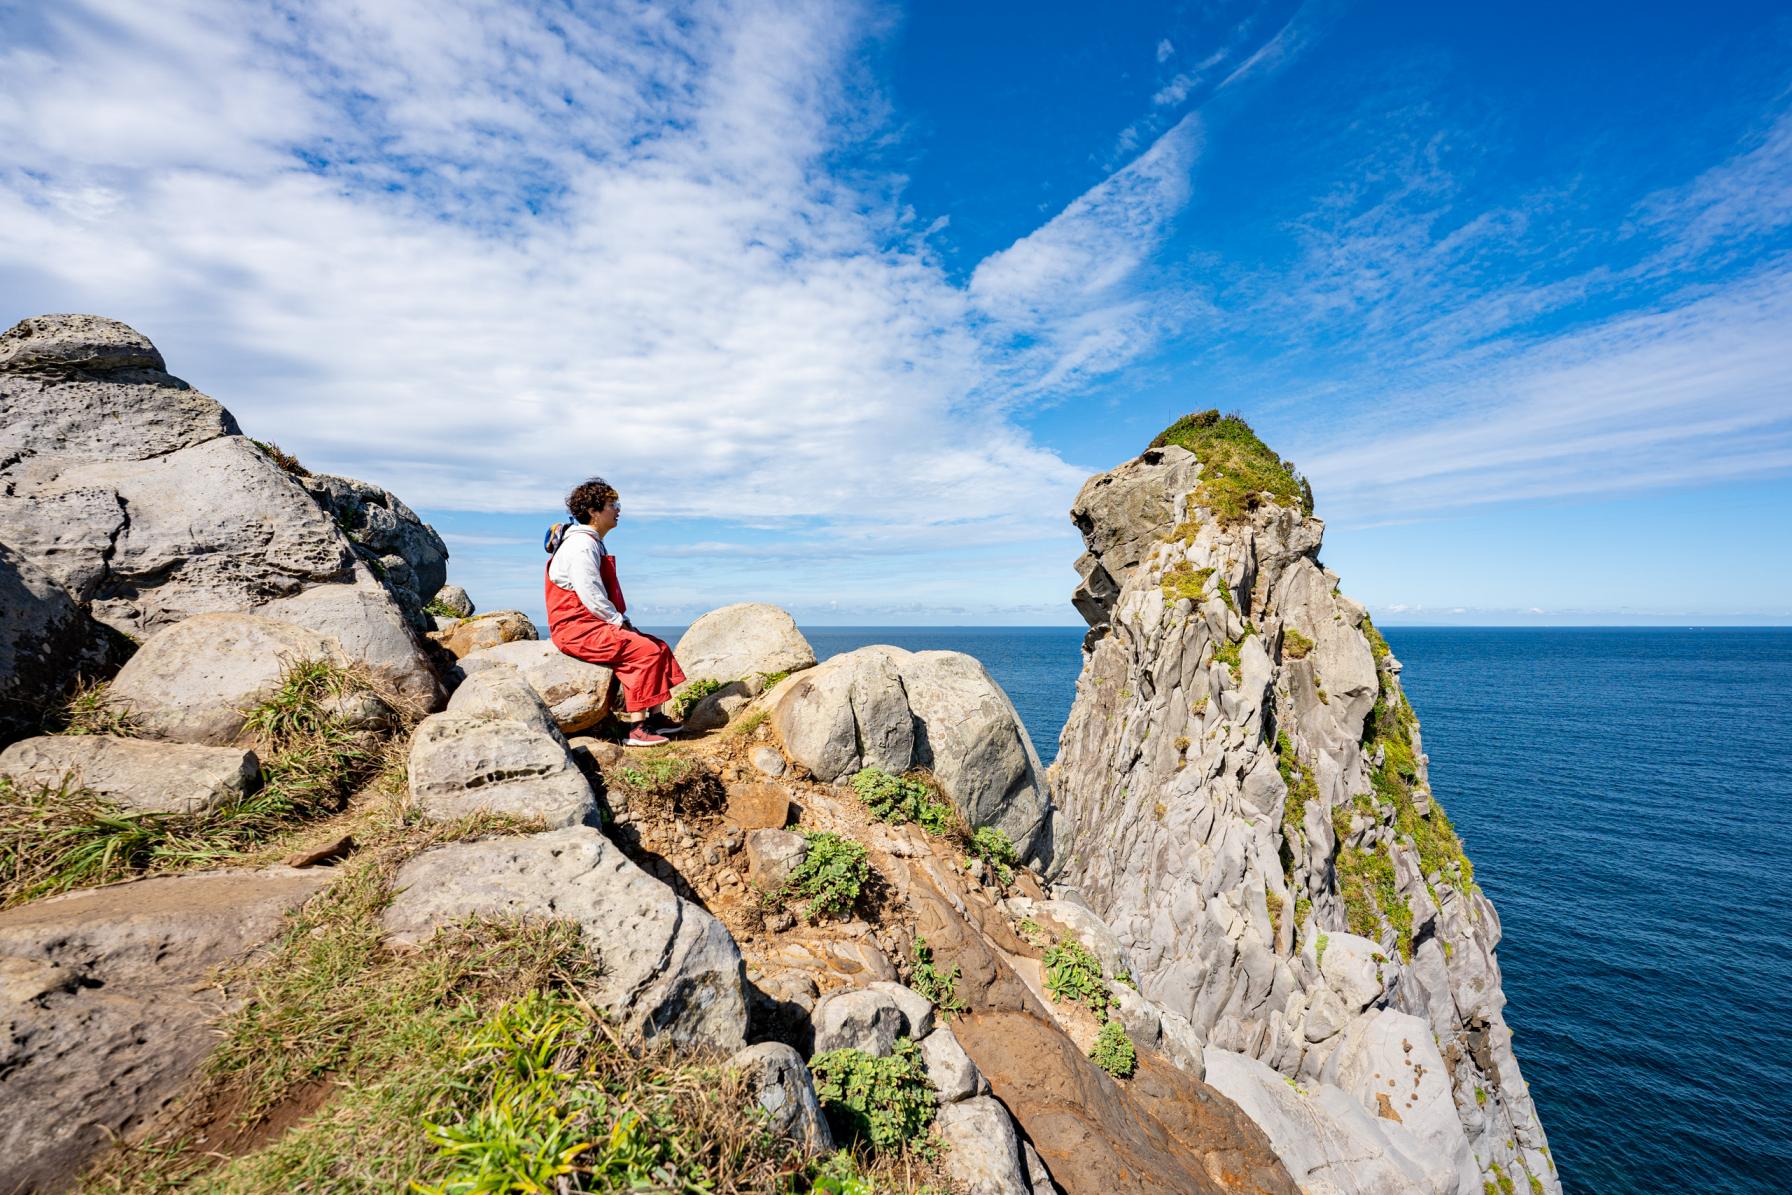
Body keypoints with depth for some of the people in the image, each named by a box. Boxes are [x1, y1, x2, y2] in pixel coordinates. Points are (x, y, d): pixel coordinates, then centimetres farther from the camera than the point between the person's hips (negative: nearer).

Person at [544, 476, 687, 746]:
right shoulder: (581, 546, -17)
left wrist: (624, 622, 9)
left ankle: (655, 716, 3)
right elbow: (592, 597, -24)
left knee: (658, 647, 4)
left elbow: (609, 594, 21)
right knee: (644, 651, -21)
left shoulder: (594, 543, 18)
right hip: (577, 628, -10)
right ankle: (637, 729, -18)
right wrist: (620, 623, -14)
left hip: (594, 624, 10)